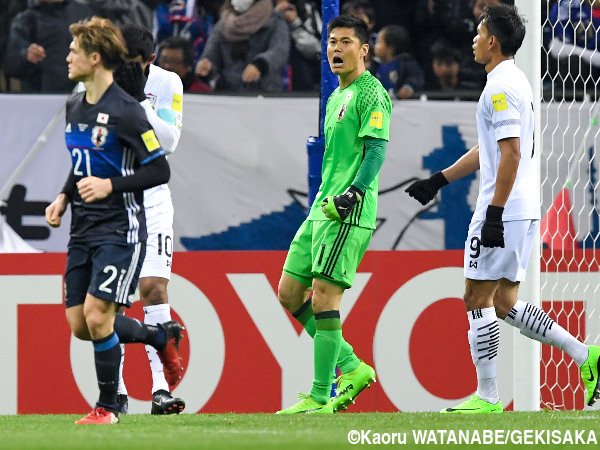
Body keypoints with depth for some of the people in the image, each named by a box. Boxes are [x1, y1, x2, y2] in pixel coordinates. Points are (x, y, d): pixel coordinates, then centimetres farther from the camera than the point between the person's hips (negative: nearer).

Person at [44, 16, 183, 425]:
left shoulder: (125, 111, -15)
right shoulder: (74, 107, 10)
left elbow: (160, 170, -14)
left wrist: (110, 186, -23)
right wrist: (64, 197, 9)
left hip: (120, 228, -8)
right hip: (83, 228, 8)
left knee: (97, 315, -15)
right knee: (80, 325, 5)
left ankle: (108, 407, 0)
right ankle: (162, 337, 27)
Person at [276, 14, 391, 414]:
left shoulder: (371, 93, -7)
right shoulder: (336, 97, 21)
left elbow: (376, 149, -16)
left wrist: (352, 193, -27)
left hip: (350, 212, -10)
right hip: (323, 207, 10)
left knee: (324, 295, -12)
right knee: (289, 294, 8)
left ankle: (319, 399, -10)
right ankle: (352, 368, 14)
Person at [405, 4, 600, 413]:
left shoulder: (501, 87, -14)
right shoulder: (515, 82, 17)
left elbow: (511, 153, -22)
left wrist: (494, 213, -23)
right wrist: (439, 180, 30)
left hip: (502, 211, -10)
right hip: (524, 211, 10)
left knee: (478, 300, -2)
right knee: (505, 304, 13)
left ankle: (487, 398, 1)